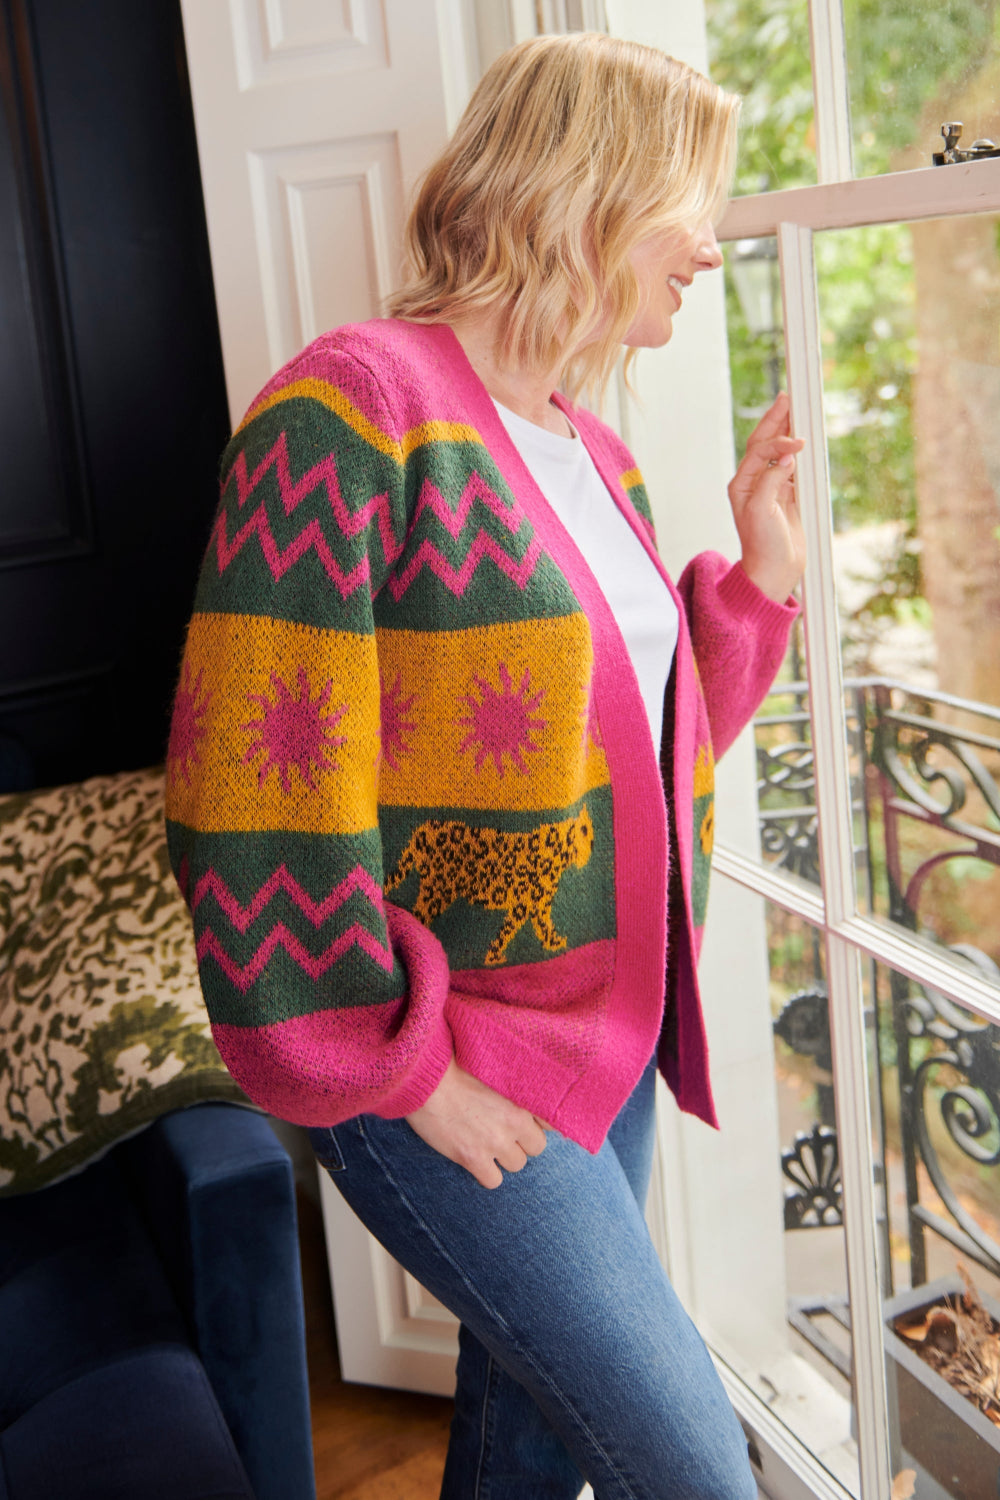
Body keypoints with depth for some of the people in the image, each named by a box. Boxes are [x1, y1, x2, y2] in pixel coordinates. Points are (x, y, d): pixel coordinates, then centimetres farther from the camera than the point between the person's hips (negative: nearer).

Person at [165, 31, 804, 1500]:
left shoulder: (593, 454, 10)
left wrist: (760, 574, 6)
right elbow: (255, 800, -21)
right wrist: (410, 1067, -16)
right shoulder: (353, 410, -17)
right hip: (452, 1074, -8)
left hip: (612, 1037, 8)